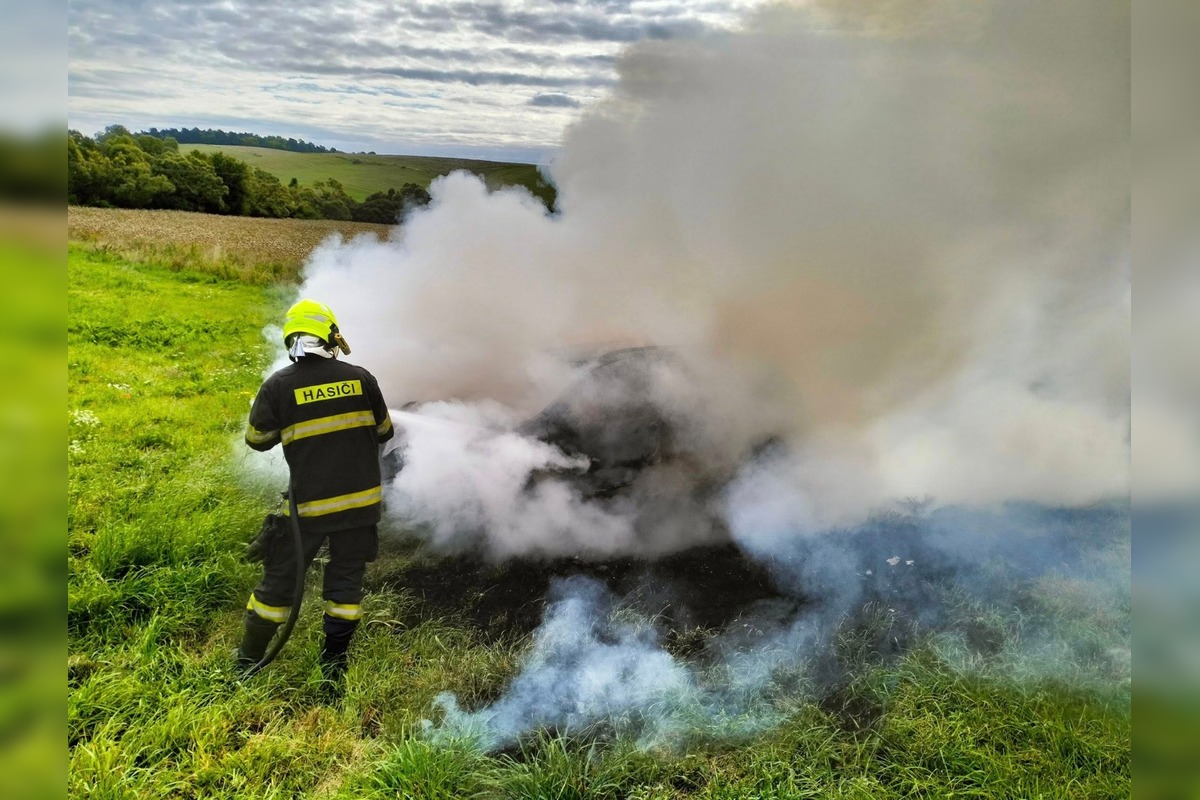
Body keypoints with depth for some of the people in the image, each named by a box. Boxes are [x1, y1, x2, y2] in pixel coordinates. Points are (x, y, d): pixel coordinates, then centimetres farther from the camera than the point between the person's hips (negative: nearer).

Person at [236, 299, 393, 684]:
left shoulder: (278, 385, -8)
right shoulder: (360, 377, -4)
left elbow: (257, 439, 3)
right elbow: (384, 431, 7)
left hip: (310, 502, -1)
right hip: (361, 499, 1)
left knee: (280, 577, 14)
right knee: (346, 578, 14)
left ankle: (248, 661, 27)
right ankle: (333, 664, 22)